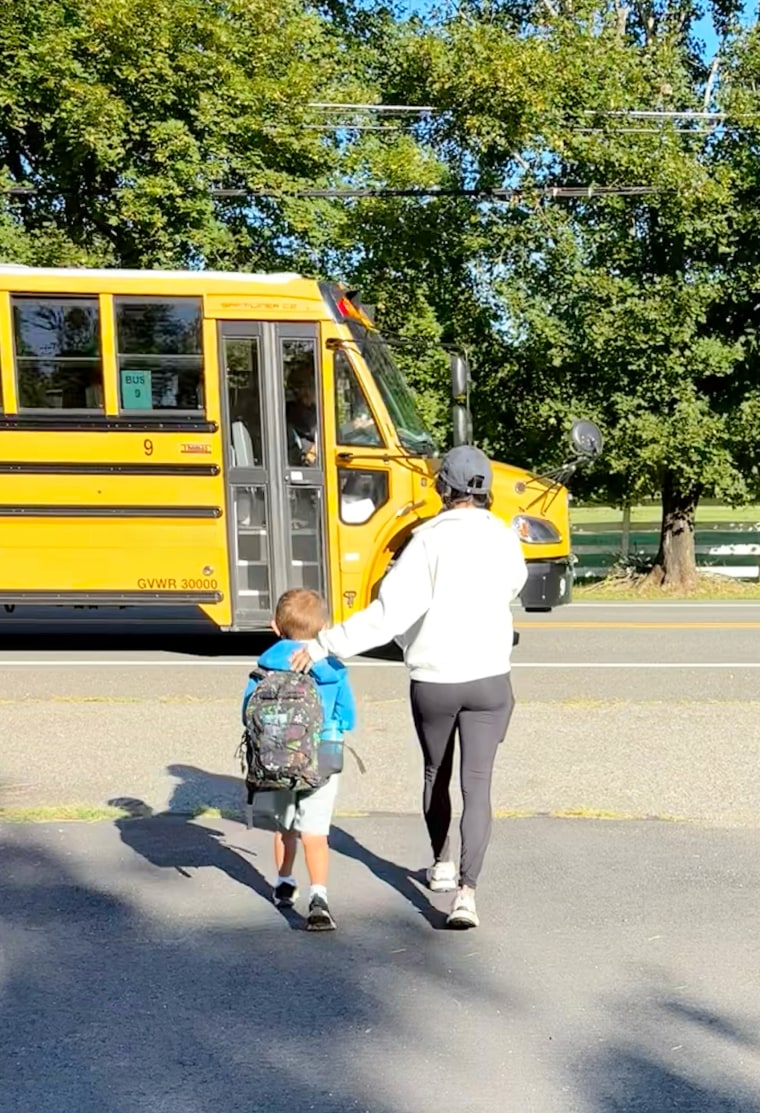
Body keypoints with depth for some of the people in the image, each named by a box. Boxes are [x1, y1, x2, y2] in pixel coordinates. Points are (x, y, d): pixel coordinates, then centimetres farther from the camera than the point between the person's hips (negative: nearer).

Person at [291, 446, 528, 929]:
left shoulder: (429, 540, -13)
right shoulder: (506, 540, -3)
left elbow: (390, 612, -22)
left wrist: (324, 644, -20)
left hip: (433, 683, -1)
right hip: (489, 680, 1)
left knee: (436, 773, 21)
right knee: (477, 784, 2)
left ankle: (442, 864, 40)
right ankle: (467, 891, -10)